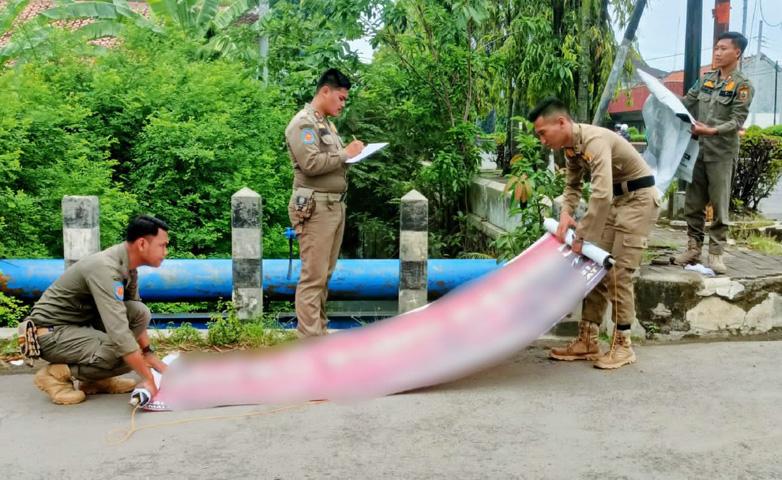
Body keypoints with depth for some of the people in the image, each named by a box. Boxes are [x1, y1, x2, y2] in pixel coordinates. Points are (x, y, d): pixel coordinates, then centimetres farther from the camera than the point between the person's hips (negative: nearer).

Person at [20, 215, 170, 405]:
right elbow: (119, 332, -35)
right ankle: (56, 374, -6)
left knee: (139, 311, -9)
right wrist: (148, 380, -32)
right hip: (50, 332, -9)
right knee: (125, 355, -24)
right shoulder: (105, 269, -29)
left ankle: (96, 379, 3)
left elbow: (136, 317, 15)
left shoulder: (128, 266, 0)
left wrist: (149, 354, 9)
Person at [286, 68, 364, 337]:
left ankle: (319, 330, 19)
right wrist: (345, 153, -11)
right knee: (313, 276, -8)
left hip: (335, 205, 9)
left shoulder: (327, 123, 20)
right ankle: (309, 338, -5)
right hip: (315, 207, -9)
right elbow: (311, 163, -21)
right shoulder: (303, 122, -9)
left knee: (325, 274, 12)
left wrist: (352, 154, 6)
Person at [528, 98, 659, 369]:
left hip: (638, 197, -9)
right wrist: (566, 214, -4)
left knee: (618, 272, -10)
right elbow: (573, 185, 14)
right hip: (615, 199, 9)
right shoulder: (570, 146, -1)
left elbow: (601, 195, -38)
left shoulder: (594, 141, -29)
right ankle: (587, 341, 11)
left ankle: (622, 345, 2)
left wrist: (582, 237, -30)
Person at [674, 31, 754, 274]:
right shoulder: (706, 79, 12)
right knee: (693, 203, 7)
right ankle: (693, 248, 16)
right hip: (698, 148, 5)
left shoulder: (742, 85, -4)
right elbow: (687, 102, 15)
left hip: (722, 152, -5)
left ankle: (716, 252, 4)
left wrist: (712, 131, -25)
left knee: (719, 205, -1)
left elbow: (737, 121, -11)